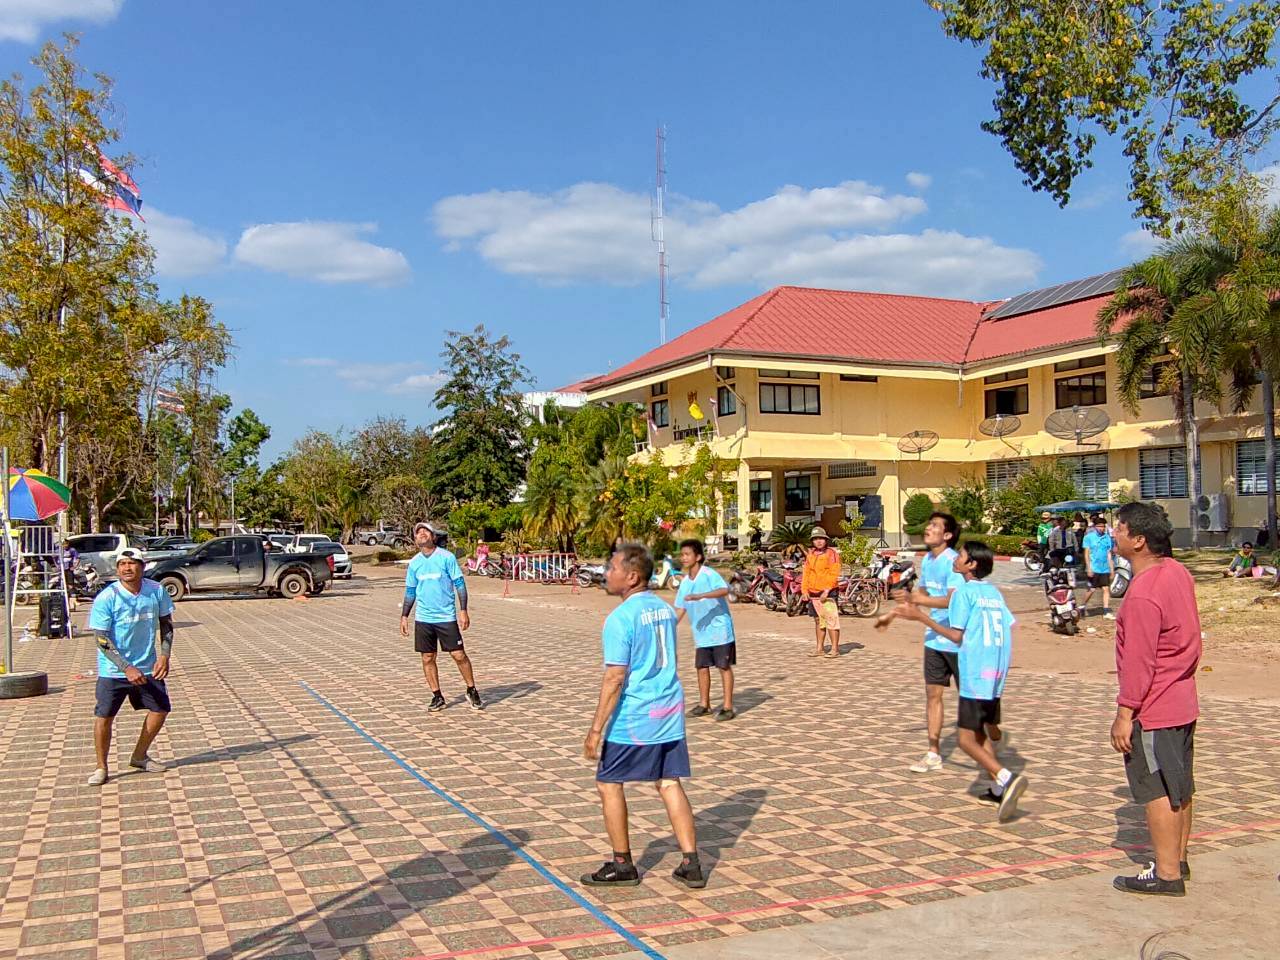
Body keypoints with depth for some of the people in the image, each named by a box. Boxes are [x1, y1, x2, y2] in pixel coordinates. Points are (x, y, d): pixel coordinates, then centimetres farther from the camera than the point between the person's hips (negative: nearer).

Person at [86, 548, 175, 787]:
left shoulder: (156, 591, -6)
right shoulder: (106, 598, -16)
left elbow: (166, 624, 7)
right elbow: (102, 640, -15)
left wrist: (164, 656, -5)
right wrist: (127, 668, -21)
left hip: (147, 667, 4)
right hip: (113, 671, -4)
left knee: (161, 709, 7)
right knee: (104, 716, -6)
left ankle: (139, 757, 27)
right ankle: (101, 767, 13)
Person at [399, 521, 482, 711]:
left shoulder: (447, 557, -5)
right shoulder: (414, 563, 6)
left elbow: (460, 584, -4)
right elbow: (410, 592, 15)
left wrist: (463, 610, -10)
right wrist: (404, 616, 10)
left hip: (447, 617, -3)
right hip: (423, 618, 4)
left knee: (459, 655, -4)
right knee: (427, 658, 5)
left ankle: (472, 692, 14)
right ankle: (437, 697, 17)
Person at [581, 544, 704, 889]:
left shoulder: (620, 618, -16)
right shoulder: (665, 609, 8)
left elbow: (615, 679, -19)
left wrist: (596, 729, -15)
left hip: (633, 718, -7)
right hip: (670, 712, 8)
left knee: (609, 783, 8)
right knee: (669, 783, 11)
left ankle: (622, 865, 16)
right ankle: (691, 865, 12)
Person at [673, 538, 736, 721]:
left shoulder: (709, 574, -15)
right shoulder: (685, 583, 7)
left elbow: (724, 590, -33)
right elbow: (680, 608, 15)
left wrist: (700, 596, -42)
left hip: (719, 629, -7)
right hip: (701, 633, 7)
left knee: (724, 667, 0)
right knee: (702, 667, 10)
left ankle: (728, 707, 5)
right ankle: (704, 704, 22)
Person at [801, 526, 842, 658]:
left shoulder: (831, 553, -6)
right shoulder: (810, 555, 14)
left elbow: (834, 574, -13)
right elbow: (806, 572, 15)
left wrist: (826, 591, -18)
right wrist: (804, 590, 5)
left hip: (827, 593, -6)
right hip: (813, 593, 6)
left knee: (831, 621, -8)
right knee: (818, 621, 12)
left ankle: (835, 649, -4)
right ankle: (820, 648, 18)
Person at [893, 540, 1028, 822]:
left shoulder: (964, 591, -8)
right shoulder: (994, 592, 13)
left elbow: (957, 636, -11)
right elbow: (1009, 627, 11)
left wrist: (920, 616, -9)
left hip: (975, 676, -8)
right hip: (996, 675, 8)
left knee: (966, 738, -7)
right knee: (980, 732, 20)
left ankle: (1007, 778, -21)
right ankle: (999, 789, 19)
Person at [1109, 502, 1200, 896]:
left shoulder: (1143, 593, -25)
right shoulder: (1177, 572, 4)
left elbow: (1139, 660, -24)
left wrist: (1124, 713, -18)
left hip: (1154, 711, -10)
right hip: (1182, 703, 10)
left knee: (1157, 791, 0)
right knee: (1178, 787, 18)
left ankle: (1166, 874, 9)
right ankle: (1178, 860, 30)